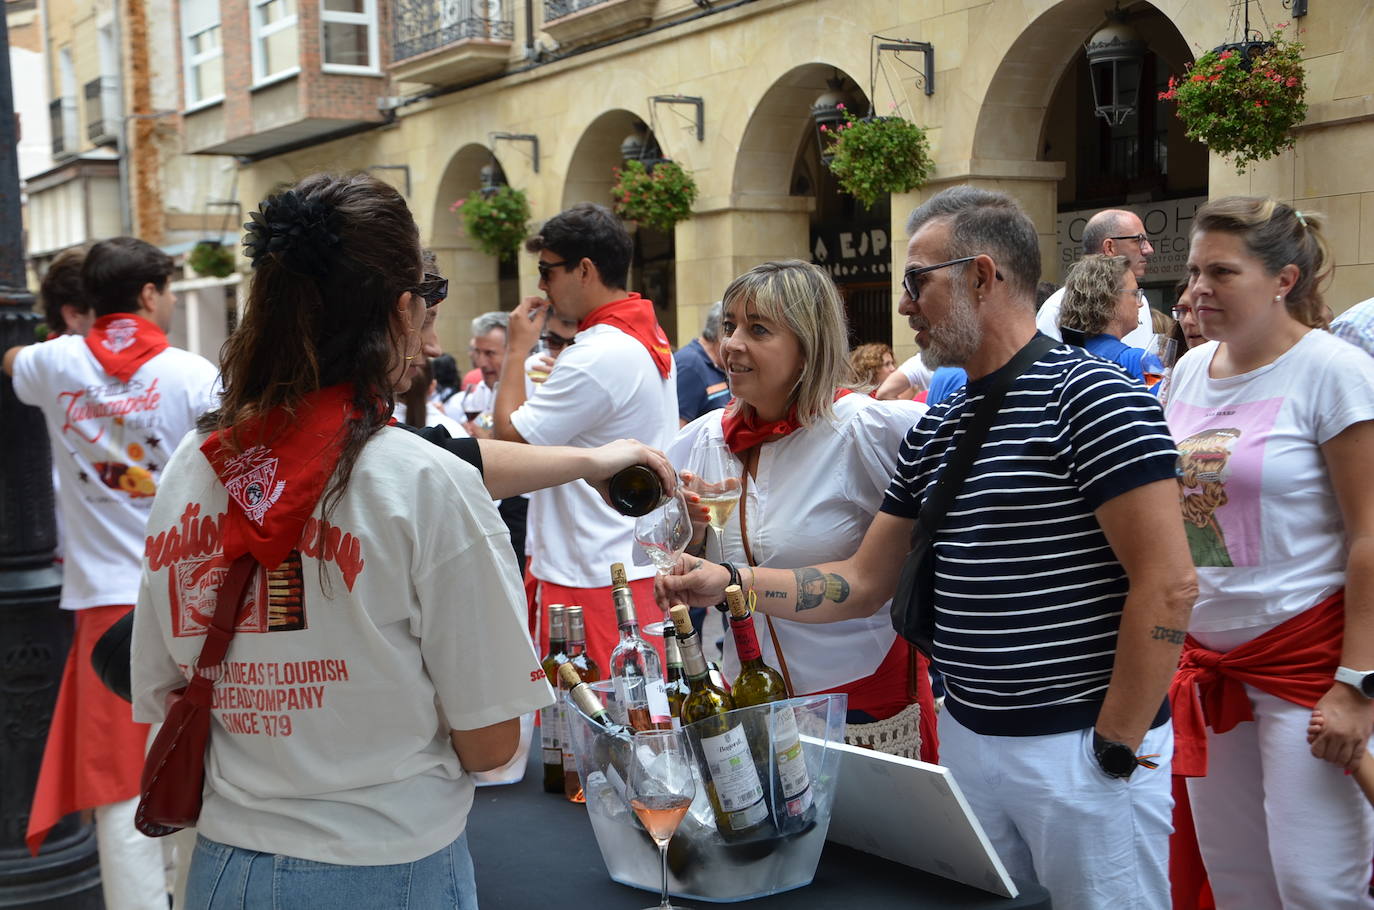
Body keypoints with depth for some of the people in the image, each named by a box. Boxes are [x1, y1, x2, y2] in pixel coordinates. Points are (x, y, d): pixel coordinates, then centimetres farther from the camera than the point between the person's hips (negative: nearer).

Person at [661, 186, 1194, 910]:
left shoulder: (1091, 399, -14)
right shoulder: (932, 432, 10)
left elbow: (1166, 585, -18)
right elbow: (863, 584, 13)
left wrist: (1115, 749, -17)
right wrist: (729, 583, 3)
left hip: (1082, 747, -7)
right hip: (966, 737, 7)